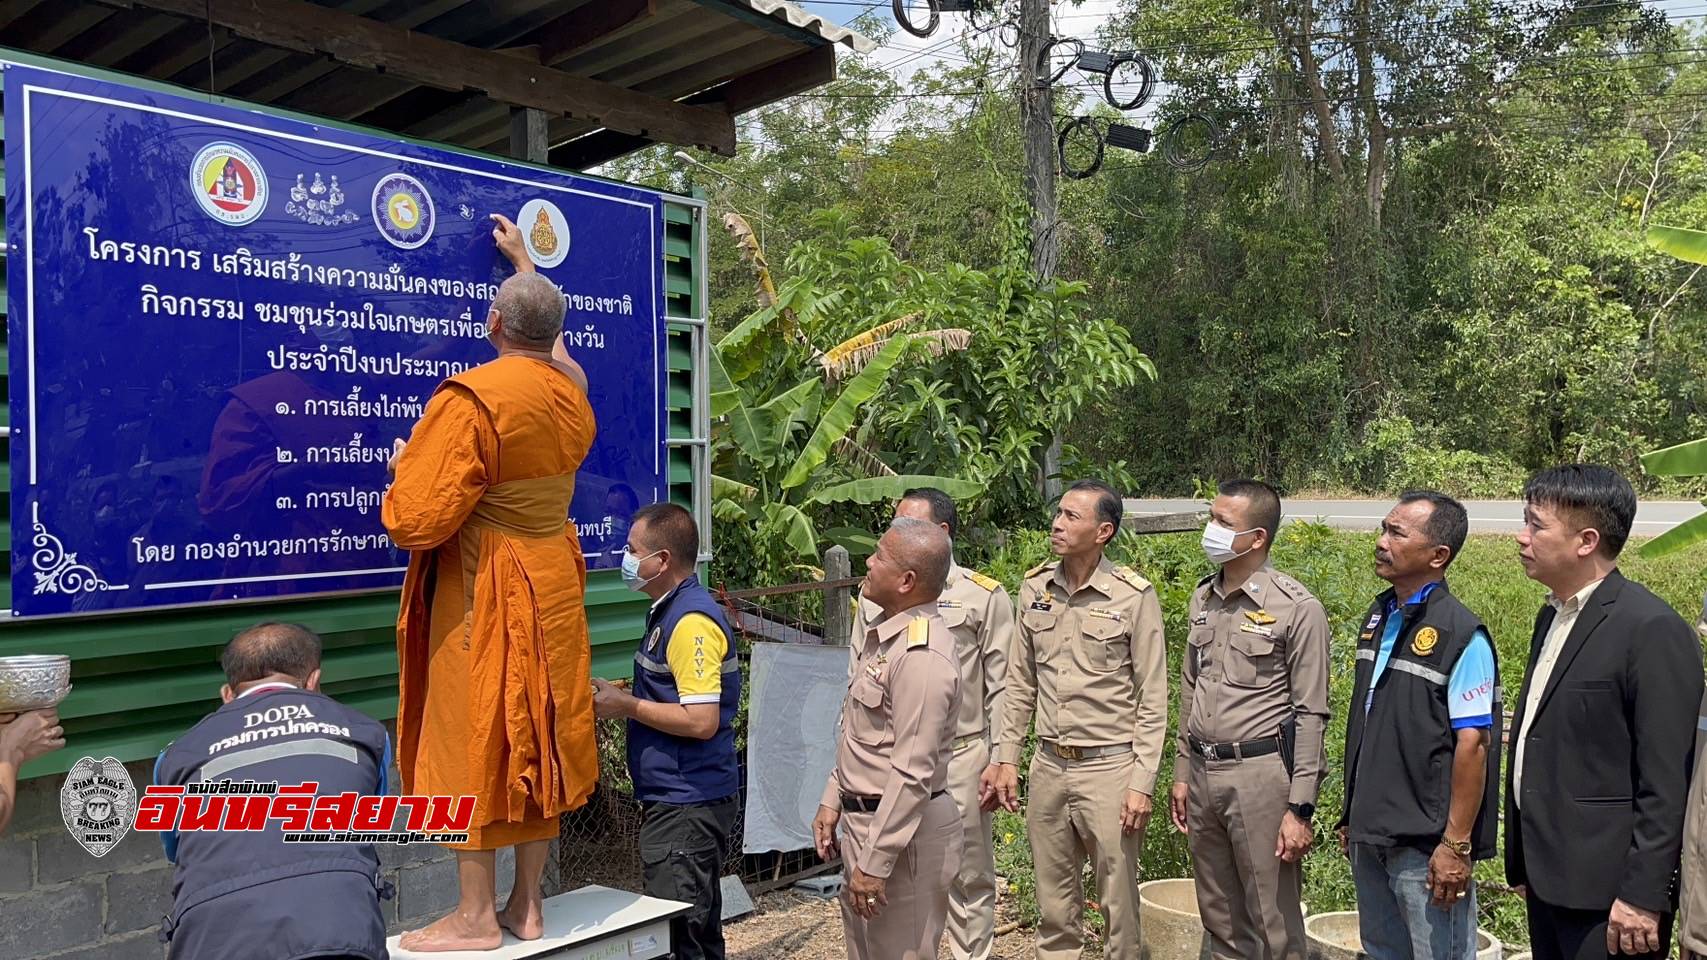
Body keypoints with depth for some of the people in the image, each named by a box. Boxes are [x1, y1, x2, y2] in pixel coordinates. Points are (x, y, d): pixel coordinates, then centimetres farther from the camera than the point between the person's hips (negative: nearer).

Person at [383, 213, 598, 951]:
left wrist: (404, 471, 0)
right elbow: (550, 334, 29)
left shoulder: (471, 398, -18)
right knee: (538, 732, 11)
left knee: (472, 737, 2)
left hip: (483, 590, -7)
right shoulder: (571, 392, 3)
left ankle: (476, 917, 10)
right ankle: (528, 904, 20)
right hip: (553, 581, 7)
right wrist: (523, 261, 41)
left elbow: (418, 522, -22)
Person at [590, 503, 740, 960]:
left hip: (686, 809, -10)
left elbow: (701, 720, -25)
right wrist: (617, 695, 11)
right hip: (680, 801, 10)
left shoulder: (692, 622, -19)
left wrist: (627, 706, -15)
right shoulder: (669, 612, 13)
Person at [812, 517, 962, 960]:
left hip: (903, 830, -10)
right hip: (861, 820, 10)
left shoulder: (922, 654, -23)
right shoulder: (882, 634, 9)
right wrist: (833, 800, 15)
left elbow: (912, 773, -25)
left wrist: (874, 862, -23)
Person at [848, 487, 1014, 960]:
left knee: (969, 875, 7)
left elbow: (1001, 688, -1)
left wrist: (1000, 764, -4)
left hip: (961, 753, -3)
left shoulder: (985, 596, -1)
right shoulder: (875, 596, 8)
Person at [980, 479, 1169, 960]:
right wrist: (1005, 757, 9)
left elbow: (1152, 701, -7)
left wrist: (1141, 783, -11)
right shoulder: (1034, 589, 4)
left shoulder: (1135, 596, -10)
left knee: (1118, 901, 7)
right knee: (1054, 903, 15)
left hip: (1109, 767, -4)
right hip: (1048, 764, 5)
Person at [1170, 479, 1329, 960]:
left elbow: (1310, 716, -10)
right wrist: (1182, 774, 15)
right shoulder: (1203, 598, 9)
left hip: (1260, 774, -6)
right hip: (1203, 772, 6)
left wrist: (1300, 809, -13)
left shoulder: (1298, 609, -11)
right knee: (1220, 921, 16)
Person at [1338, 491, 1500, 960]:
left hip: (1426, 843, -7)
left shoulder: (1461, 634, -15)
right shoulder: (1378, 618, 7)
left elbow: (1472, 743, -17)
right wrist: (1351, 817, 15)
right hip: (1370, 834, 7)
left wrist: (1456, 845, -18)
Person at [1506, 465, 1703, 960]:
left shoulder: (1653, 629, -15)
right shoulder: (1552, 617, 11)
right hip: (1548, 879, 8)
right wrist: (1522, 863, 15)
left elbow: (1667, 783, -17)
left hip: (1604, 897, -8)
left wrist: (1643, 897, -17)